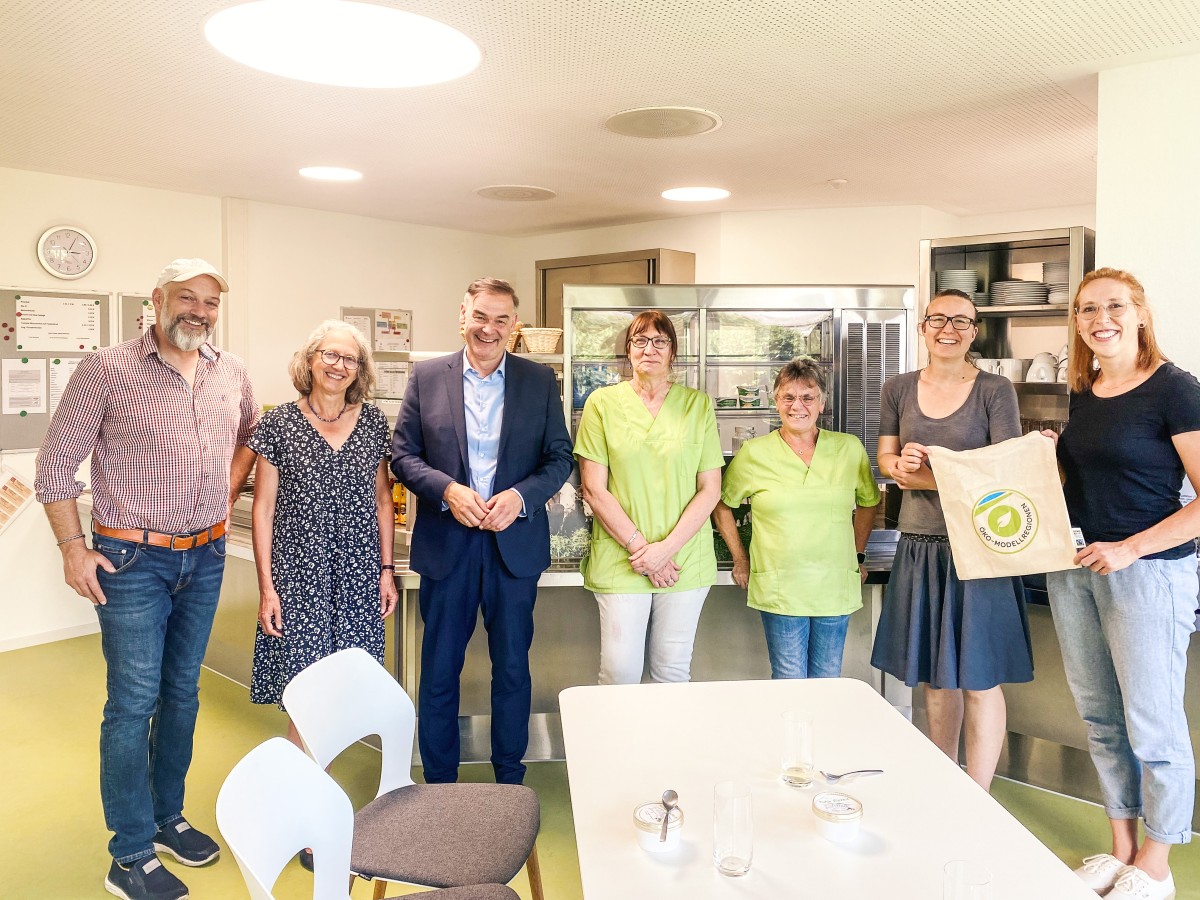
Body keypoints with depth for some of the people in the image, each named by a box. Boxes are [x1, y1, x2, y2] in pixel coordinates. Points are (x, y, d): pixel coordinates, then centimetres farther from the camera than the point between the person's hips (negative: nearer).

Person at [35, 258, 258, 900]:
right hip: (132, 560, -5)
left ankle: (167, 817, 34)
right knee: (134, 702, 0)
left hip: (205, 558, 5)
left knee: (182, 692, 16)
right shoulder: (107, 370, -9)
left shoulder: (231, 373, 5)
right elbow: (56, 462, -6)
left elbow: (251, 432, 23)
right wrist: (73, 547, -8)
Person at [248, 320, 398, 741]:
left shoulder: (373, 421, 6)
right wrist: (266, 586, -5)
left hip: (359, 577, 3)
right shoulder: (279, 423, -2)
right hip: (298, 575, -2)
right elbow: (263, 508, -1)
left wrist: (387, 570, 7)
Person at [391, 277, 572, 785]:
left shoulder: (540, 381, 3)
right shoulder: (427, 377, 2)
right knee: (439, 667, 10)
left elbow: (560, 457, 3)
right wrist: (447, 489, -16)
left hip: (515, 541, 1)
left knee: (512, 666, 11)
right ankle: (438, 782, 27)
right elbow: (402, 454, 1)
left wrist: (521, 496, -14)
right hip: (445, 543, 0)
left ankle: (510, 779, 29)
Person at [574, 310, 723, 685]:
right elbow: (594, 489, -3)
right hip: (619, 559, -1)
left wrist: (667, 547, -9)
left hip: (686, 560, 1)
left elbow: (710, 489, 2)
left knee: (673, 671, 9)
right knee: (619, 673, 1)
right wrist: (639, 547, -9)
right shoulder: (602, 403, 1)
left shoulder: (698, 404, 5)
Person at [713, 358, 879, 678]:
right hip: (779, 589, -2)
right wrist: (741, 561, 9)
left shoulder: (850, 449, 4)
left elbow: (868, 502, 20)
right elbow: (721, 505, 10)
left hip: (835, 589, 2)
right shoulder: (754, 453, -2)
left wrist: (858, 556, 16)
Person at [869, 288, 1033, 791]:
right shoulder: (898, 389, 9)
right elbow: (885, 458, 11)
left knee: (978, 679, 1)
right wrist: (903, 465, -13)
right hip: (920, 545, 4)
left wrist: (929, 475, -17)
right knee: (934, 676, 13)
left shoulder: (995, 390, -3)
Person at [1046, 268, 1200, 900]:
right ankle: (1120, 849, 32)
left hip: (1149, 572, -7)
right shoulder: (1084, 393, 10)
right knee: (1099, 717, 15)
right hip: (1074, 568, 7)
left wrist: (1131, 548, -20)